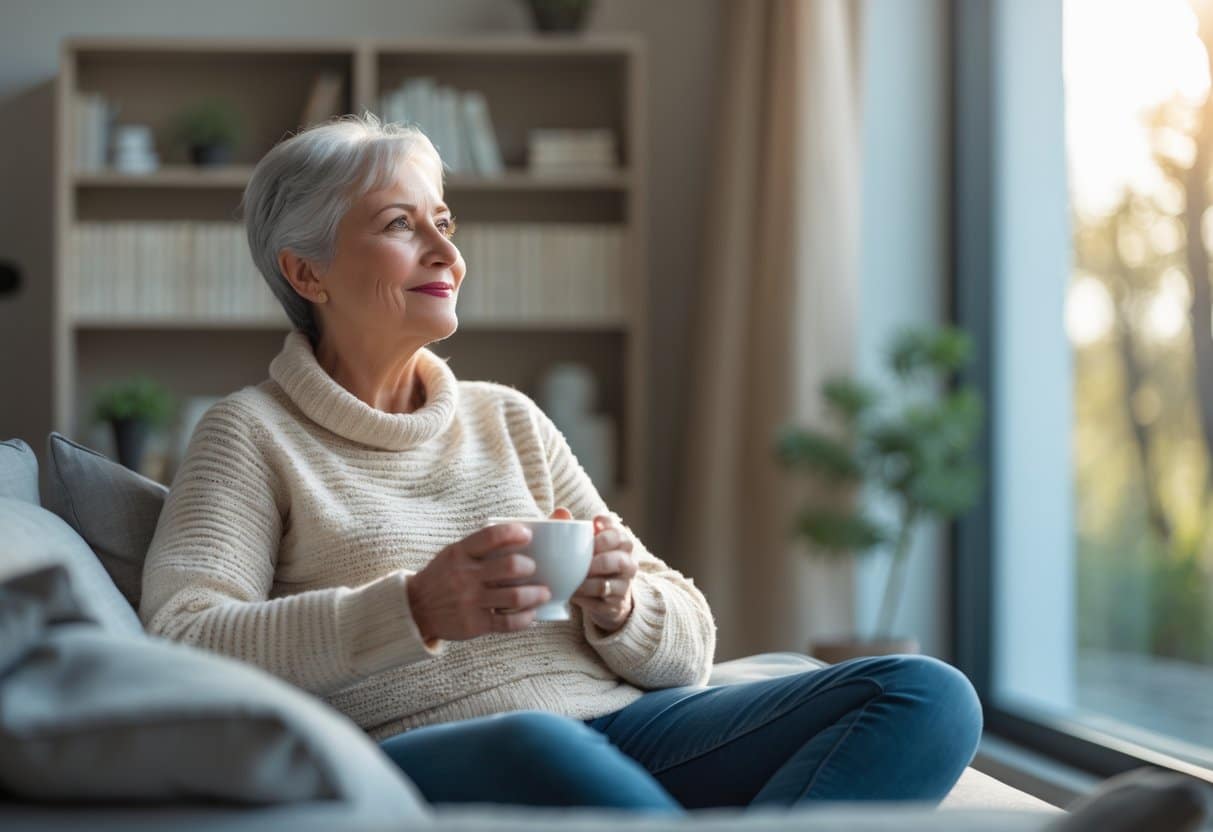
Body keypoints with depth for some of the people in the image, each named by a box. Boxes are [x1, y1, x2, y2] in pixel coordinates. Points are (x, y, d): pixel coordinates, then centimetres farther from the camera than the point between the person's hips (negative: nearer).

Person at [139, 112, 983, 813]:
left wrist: (616, 606, -5)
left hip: (620, 727, 6)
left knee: (929, 694, -18)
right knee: (534, 744, -42)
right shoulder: (251, 433, 10)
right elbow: (183, 649, -9)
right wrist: (415, 610, -21)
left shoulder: (509, 419, 23)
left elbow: (687, 646, 20)